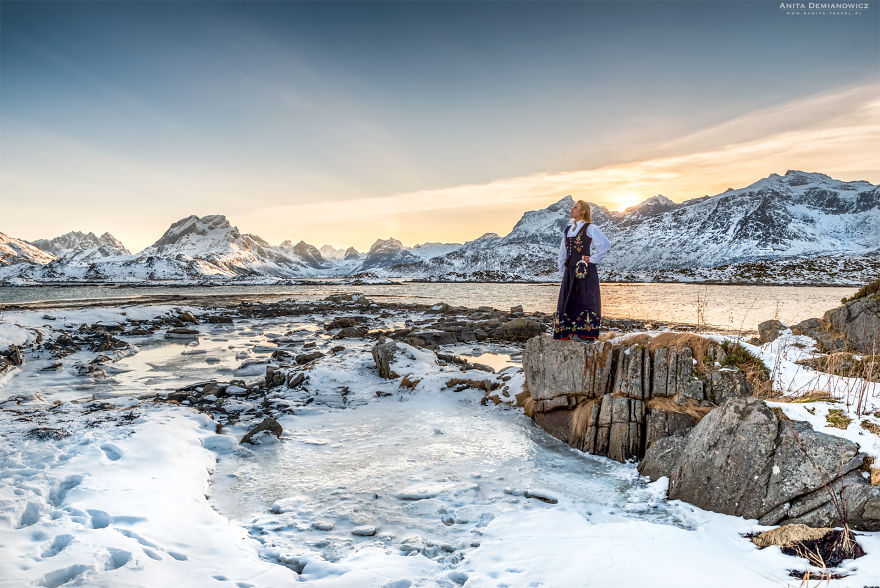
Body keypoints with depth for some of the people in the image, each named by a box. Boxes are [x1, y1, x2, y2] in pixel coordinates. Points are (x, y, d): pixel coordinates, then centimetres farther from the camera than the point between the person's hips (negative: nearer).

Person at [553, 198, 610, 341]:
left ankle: (586, 334, -4)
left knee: (585, 300, -7)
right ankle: (570, 334, 12)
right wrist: (562, 270, 16)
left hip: (585, 270, -7)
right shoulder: (567, 230, 18)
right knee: (567, 301, 6)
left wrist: (593, 259, -9)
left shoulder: (589, 228, -3)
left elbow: (606, 244, -11)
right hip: (570, 270, 7)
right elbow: (562, 252, 22)